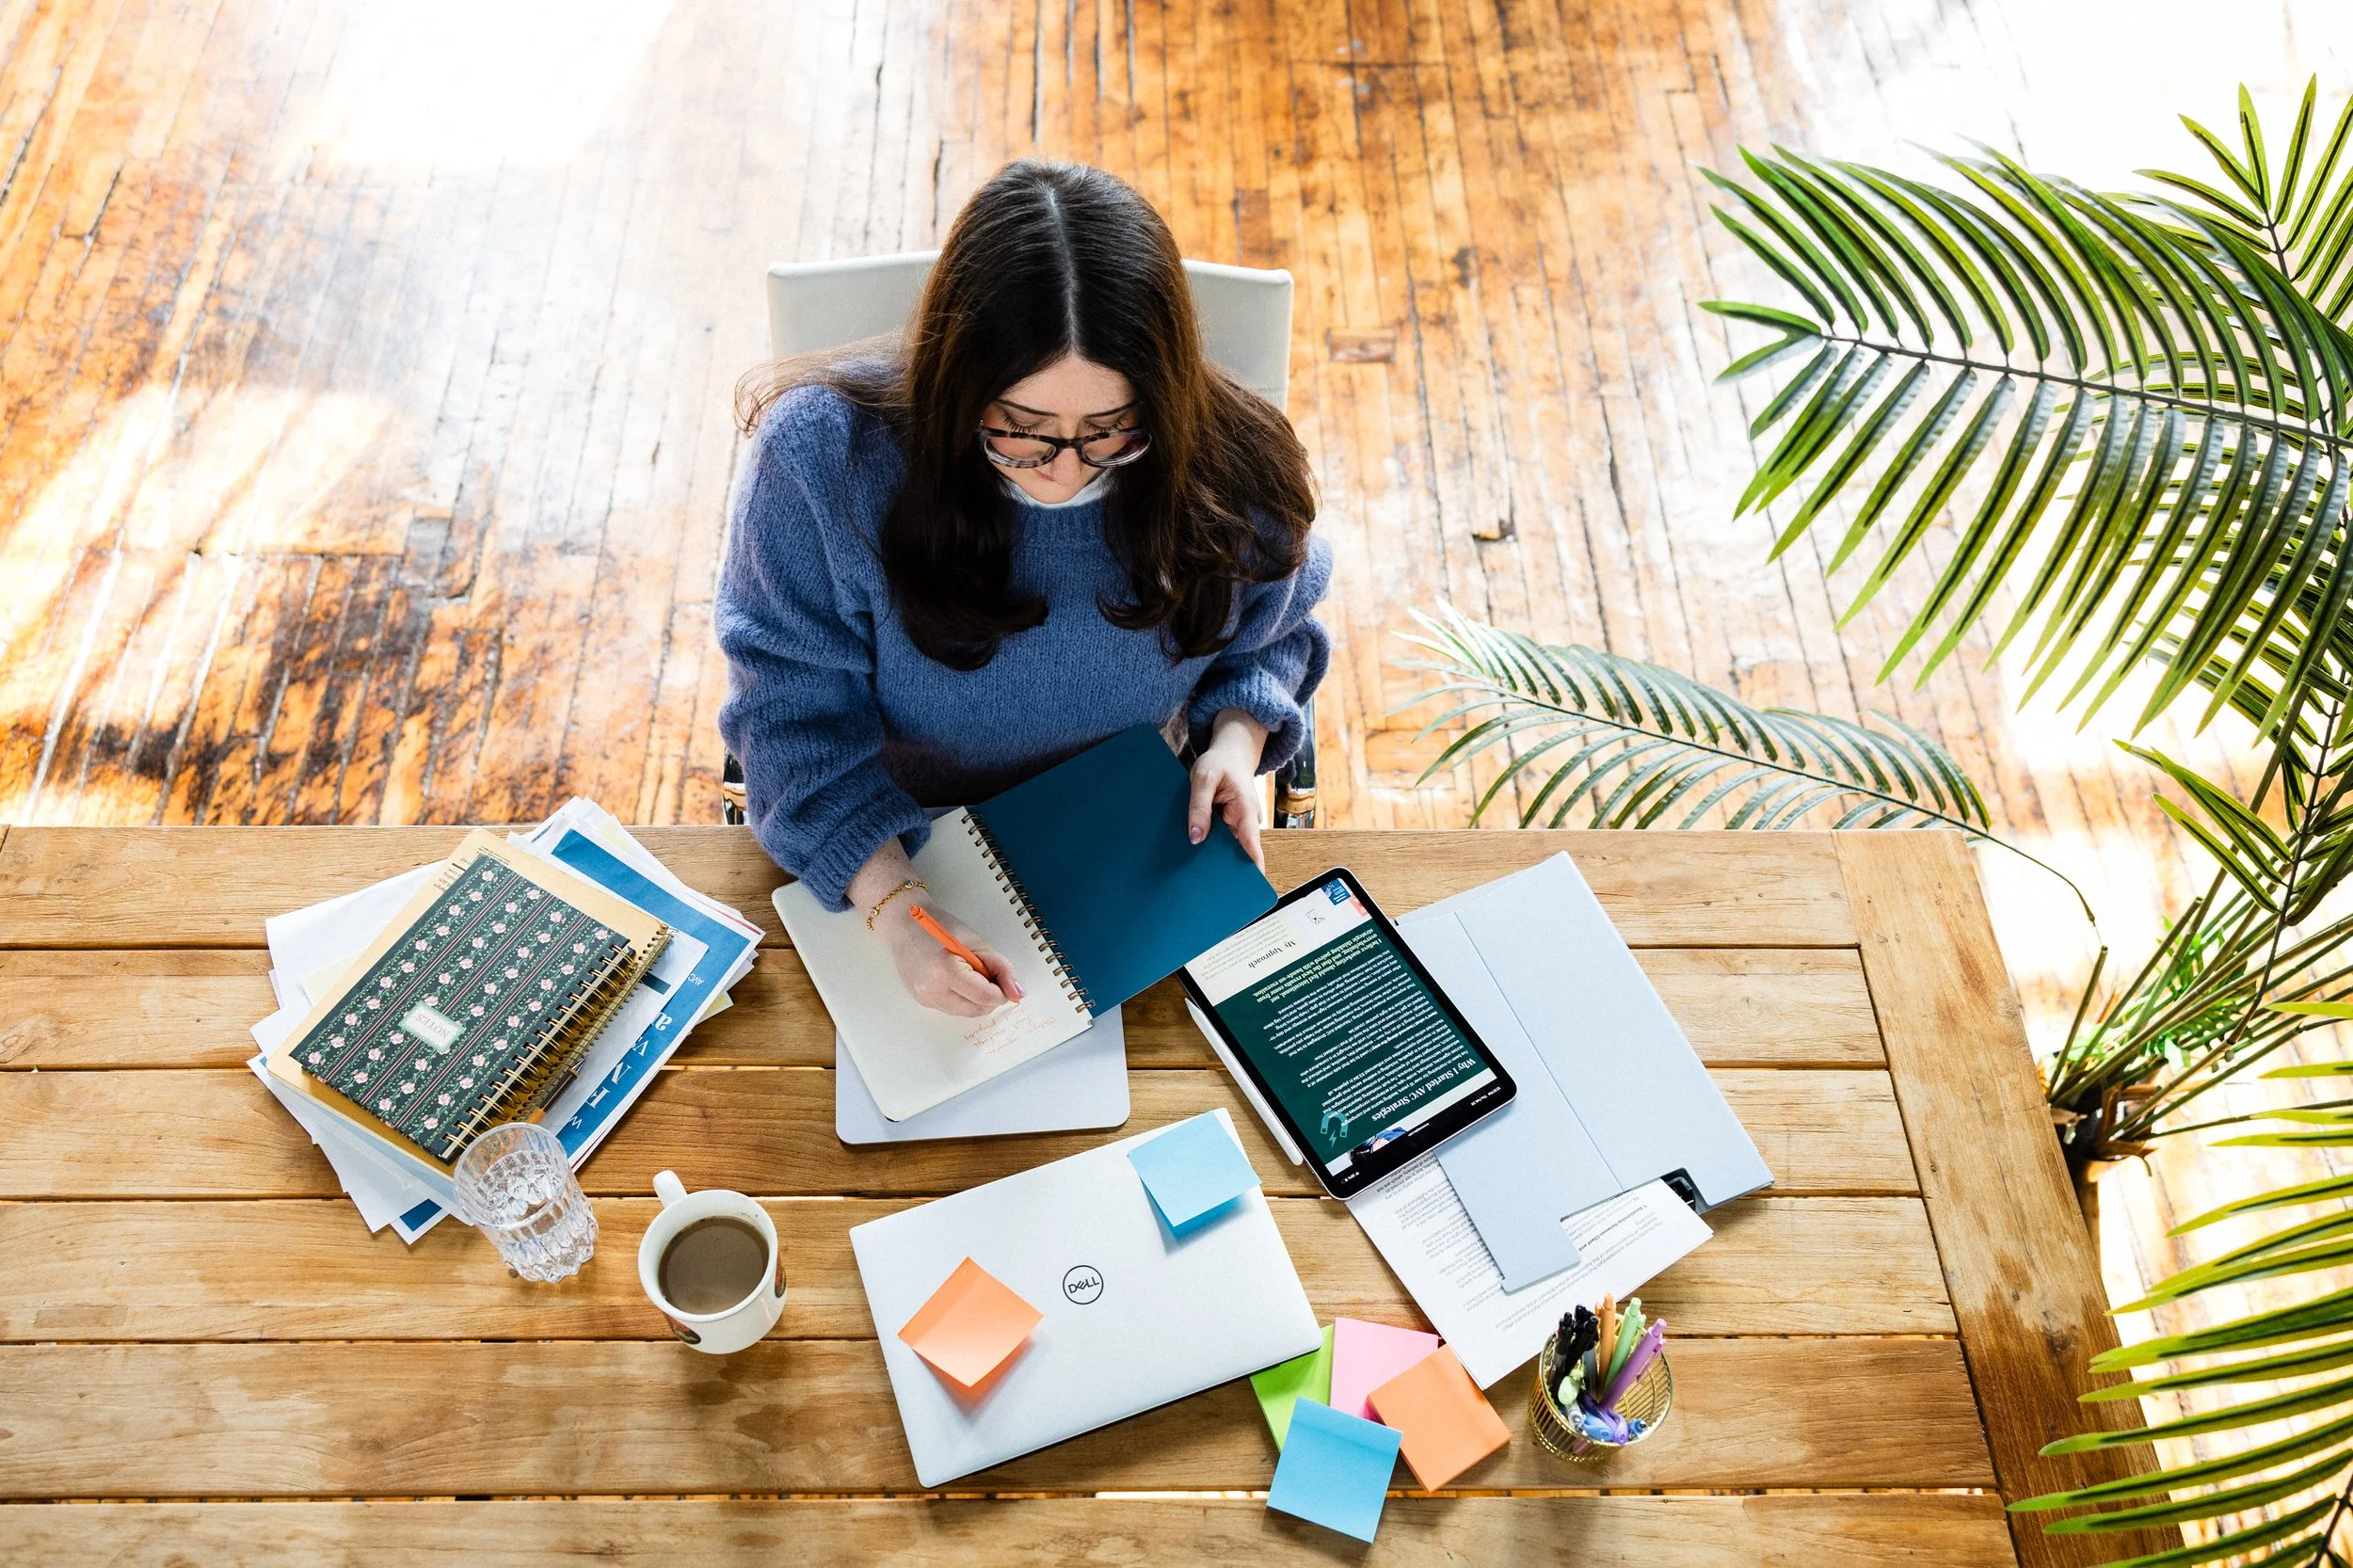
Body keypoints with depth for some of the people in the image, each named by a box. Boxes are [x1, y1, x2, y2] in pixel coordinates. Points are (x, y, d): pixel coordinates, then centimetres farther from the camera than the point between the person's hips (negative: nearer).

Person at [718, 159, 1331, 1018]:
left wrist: (1237, 734, -16)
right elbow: (794, 707, -20)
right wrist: (895, 904, -33)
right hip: (885, 847, -1)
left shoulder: (1233, 476, -17)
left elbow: (1270, 633, 5)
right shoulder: (822, 456, -24)